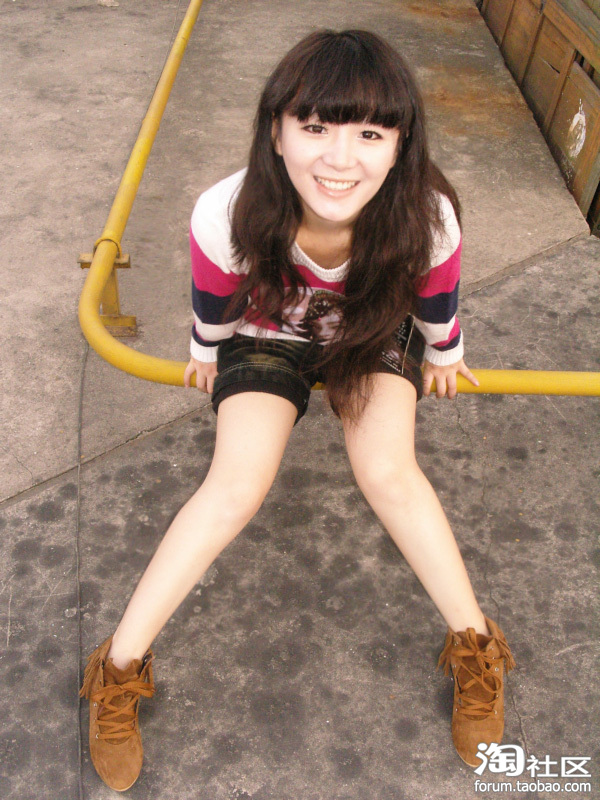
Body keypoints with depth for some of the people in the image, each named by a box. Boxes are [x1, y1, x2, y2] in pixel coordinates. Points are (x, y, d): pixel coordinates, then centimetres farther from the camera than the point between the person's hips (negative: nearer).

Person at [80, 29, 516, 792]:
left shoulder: (427, 218, -33)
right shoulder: (226, 216, -35)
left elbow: (437, 299, -9)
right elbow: (213, 302, -12)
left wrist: (443, 355, 9)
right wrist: (207, 352, 7)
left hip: (373, 335, 1)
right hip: (266, 339, -1)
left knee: (387, 471, -21)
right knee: (237, 484, -19)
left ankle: (476, 649, 1)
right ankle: (119, 667, -2)